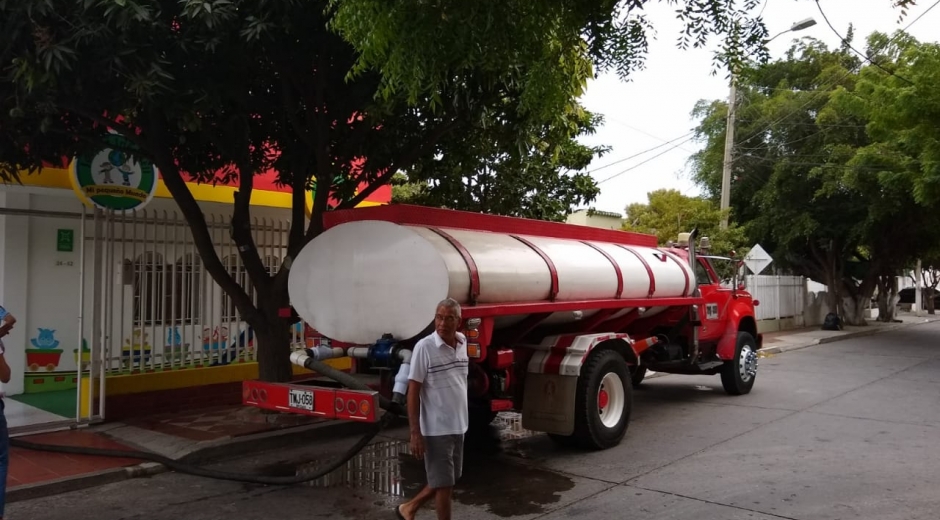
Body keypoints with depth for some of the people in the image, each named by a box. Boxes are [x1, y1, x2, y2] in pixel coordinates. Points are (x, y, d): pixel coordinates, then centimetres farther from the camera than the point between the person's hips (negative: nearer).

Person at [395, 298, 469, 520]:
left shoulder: (462, 343, 3)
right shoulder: (424, 347, -16)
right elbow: (413, 391, -14)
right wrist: (415, 433, -18)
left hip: (458, 427, 7)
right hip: (436, 429, -7)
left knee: (449, 480, 18)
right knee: (444, 483, 3)